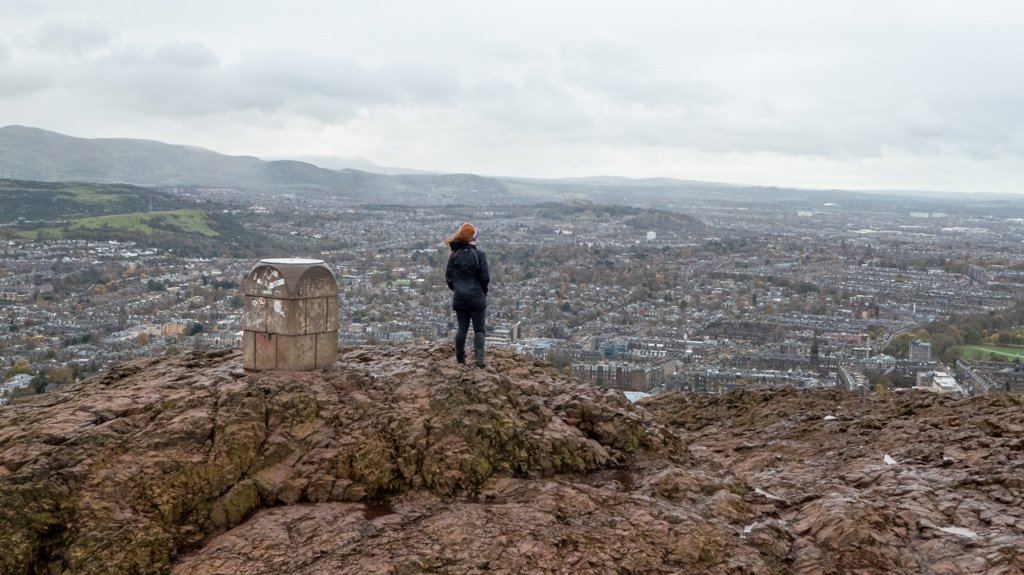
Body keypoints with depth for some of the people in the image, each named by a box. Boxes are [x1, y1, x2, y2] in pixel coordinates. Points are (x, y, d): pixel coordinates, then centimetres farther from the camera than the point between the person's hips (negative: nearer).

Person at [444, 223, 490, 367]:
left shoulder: (454, 255, 1)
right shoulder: (479, 255, -9)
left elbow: (448, 277, 3)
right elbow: (485, 278, -9)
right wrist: (483, 292, 8)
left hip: (459, 299, 3)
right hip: (477, 298, -3)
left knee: (462, 328, 14)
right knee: (479, 329, 3)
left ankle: (460, 358, 18)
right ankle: (479, 357, -12)